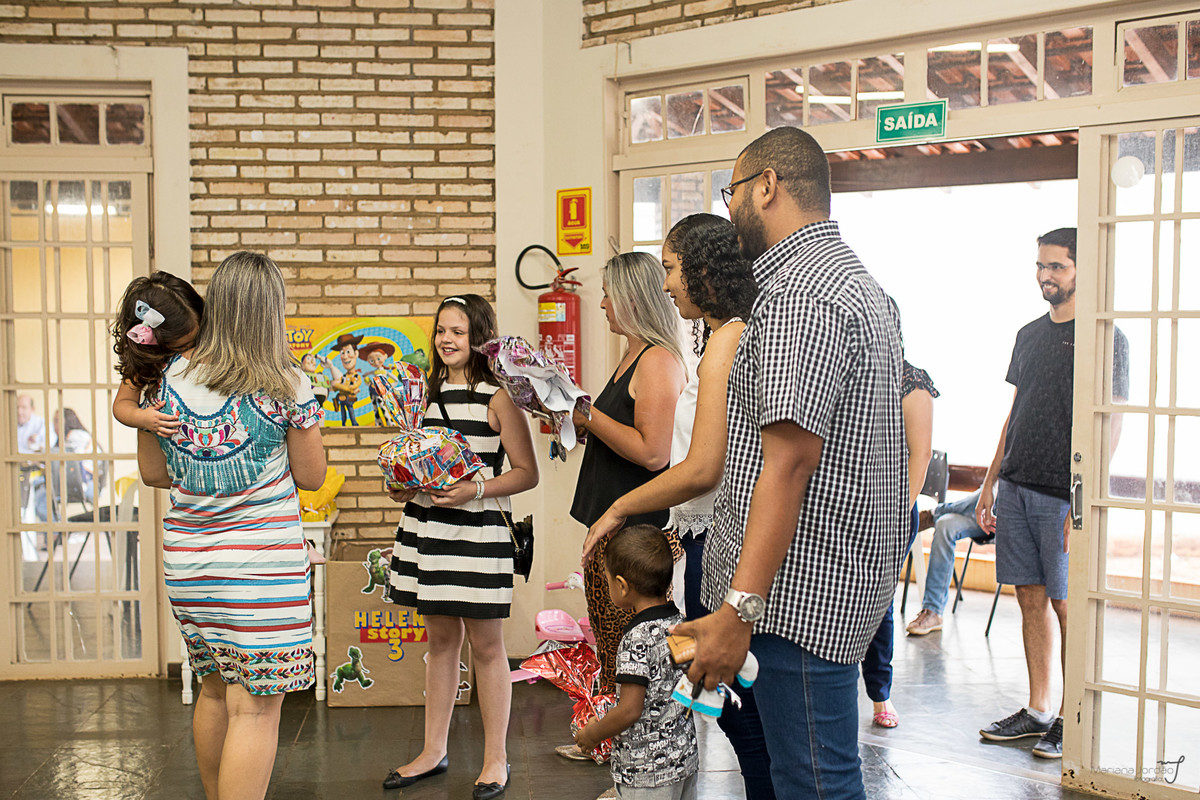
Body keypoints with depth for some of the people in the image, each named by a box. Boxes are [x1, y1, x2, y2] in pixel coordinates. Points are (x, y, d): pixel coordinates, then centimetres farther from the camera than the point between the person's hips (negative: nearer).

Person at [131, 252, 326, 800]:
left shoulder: (169, 377, 1)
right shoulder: (287, 385, -10)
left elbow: (151, 472, 10)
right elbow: (311, 476, 0)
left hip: (185, 557, 6)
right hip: (262, 559, -5)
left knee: (215, 690, 21)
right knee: (255, 708, -1)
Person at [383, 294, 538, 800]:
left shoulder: (497, 398, -7)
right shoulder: (434, 393, 12)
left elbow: (526, 473, -8)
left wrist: (476, 489, -20)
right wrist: (405, 485, 4)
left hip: (478, 531, -6)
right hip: (425, 526, 6)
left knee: (485, 645, 3)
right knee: (440, 639, 15)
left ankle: (496, 759, 15)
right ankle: (433, 752, 25)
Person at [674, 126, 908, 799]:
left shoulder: (799, 293, -16)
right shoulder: (857, 279, 19)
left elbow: (788, 461, -24)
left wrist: (740, 607, -27)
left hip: (800, 591, -11)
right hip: (844, 578, 11)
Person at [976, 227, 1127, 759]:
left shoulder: (1104, 337, -5)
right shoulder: (1030, 335, 15)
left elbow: (1110, 426, -10)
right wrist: (990, 484, 15)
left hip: (1065, 495, -6)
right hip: (1016, 488, 6)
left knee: (1067, 605, -1)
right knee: (1031, 598, 10)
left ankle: (1071, 719, 10)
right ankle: (1037, 711, 18)